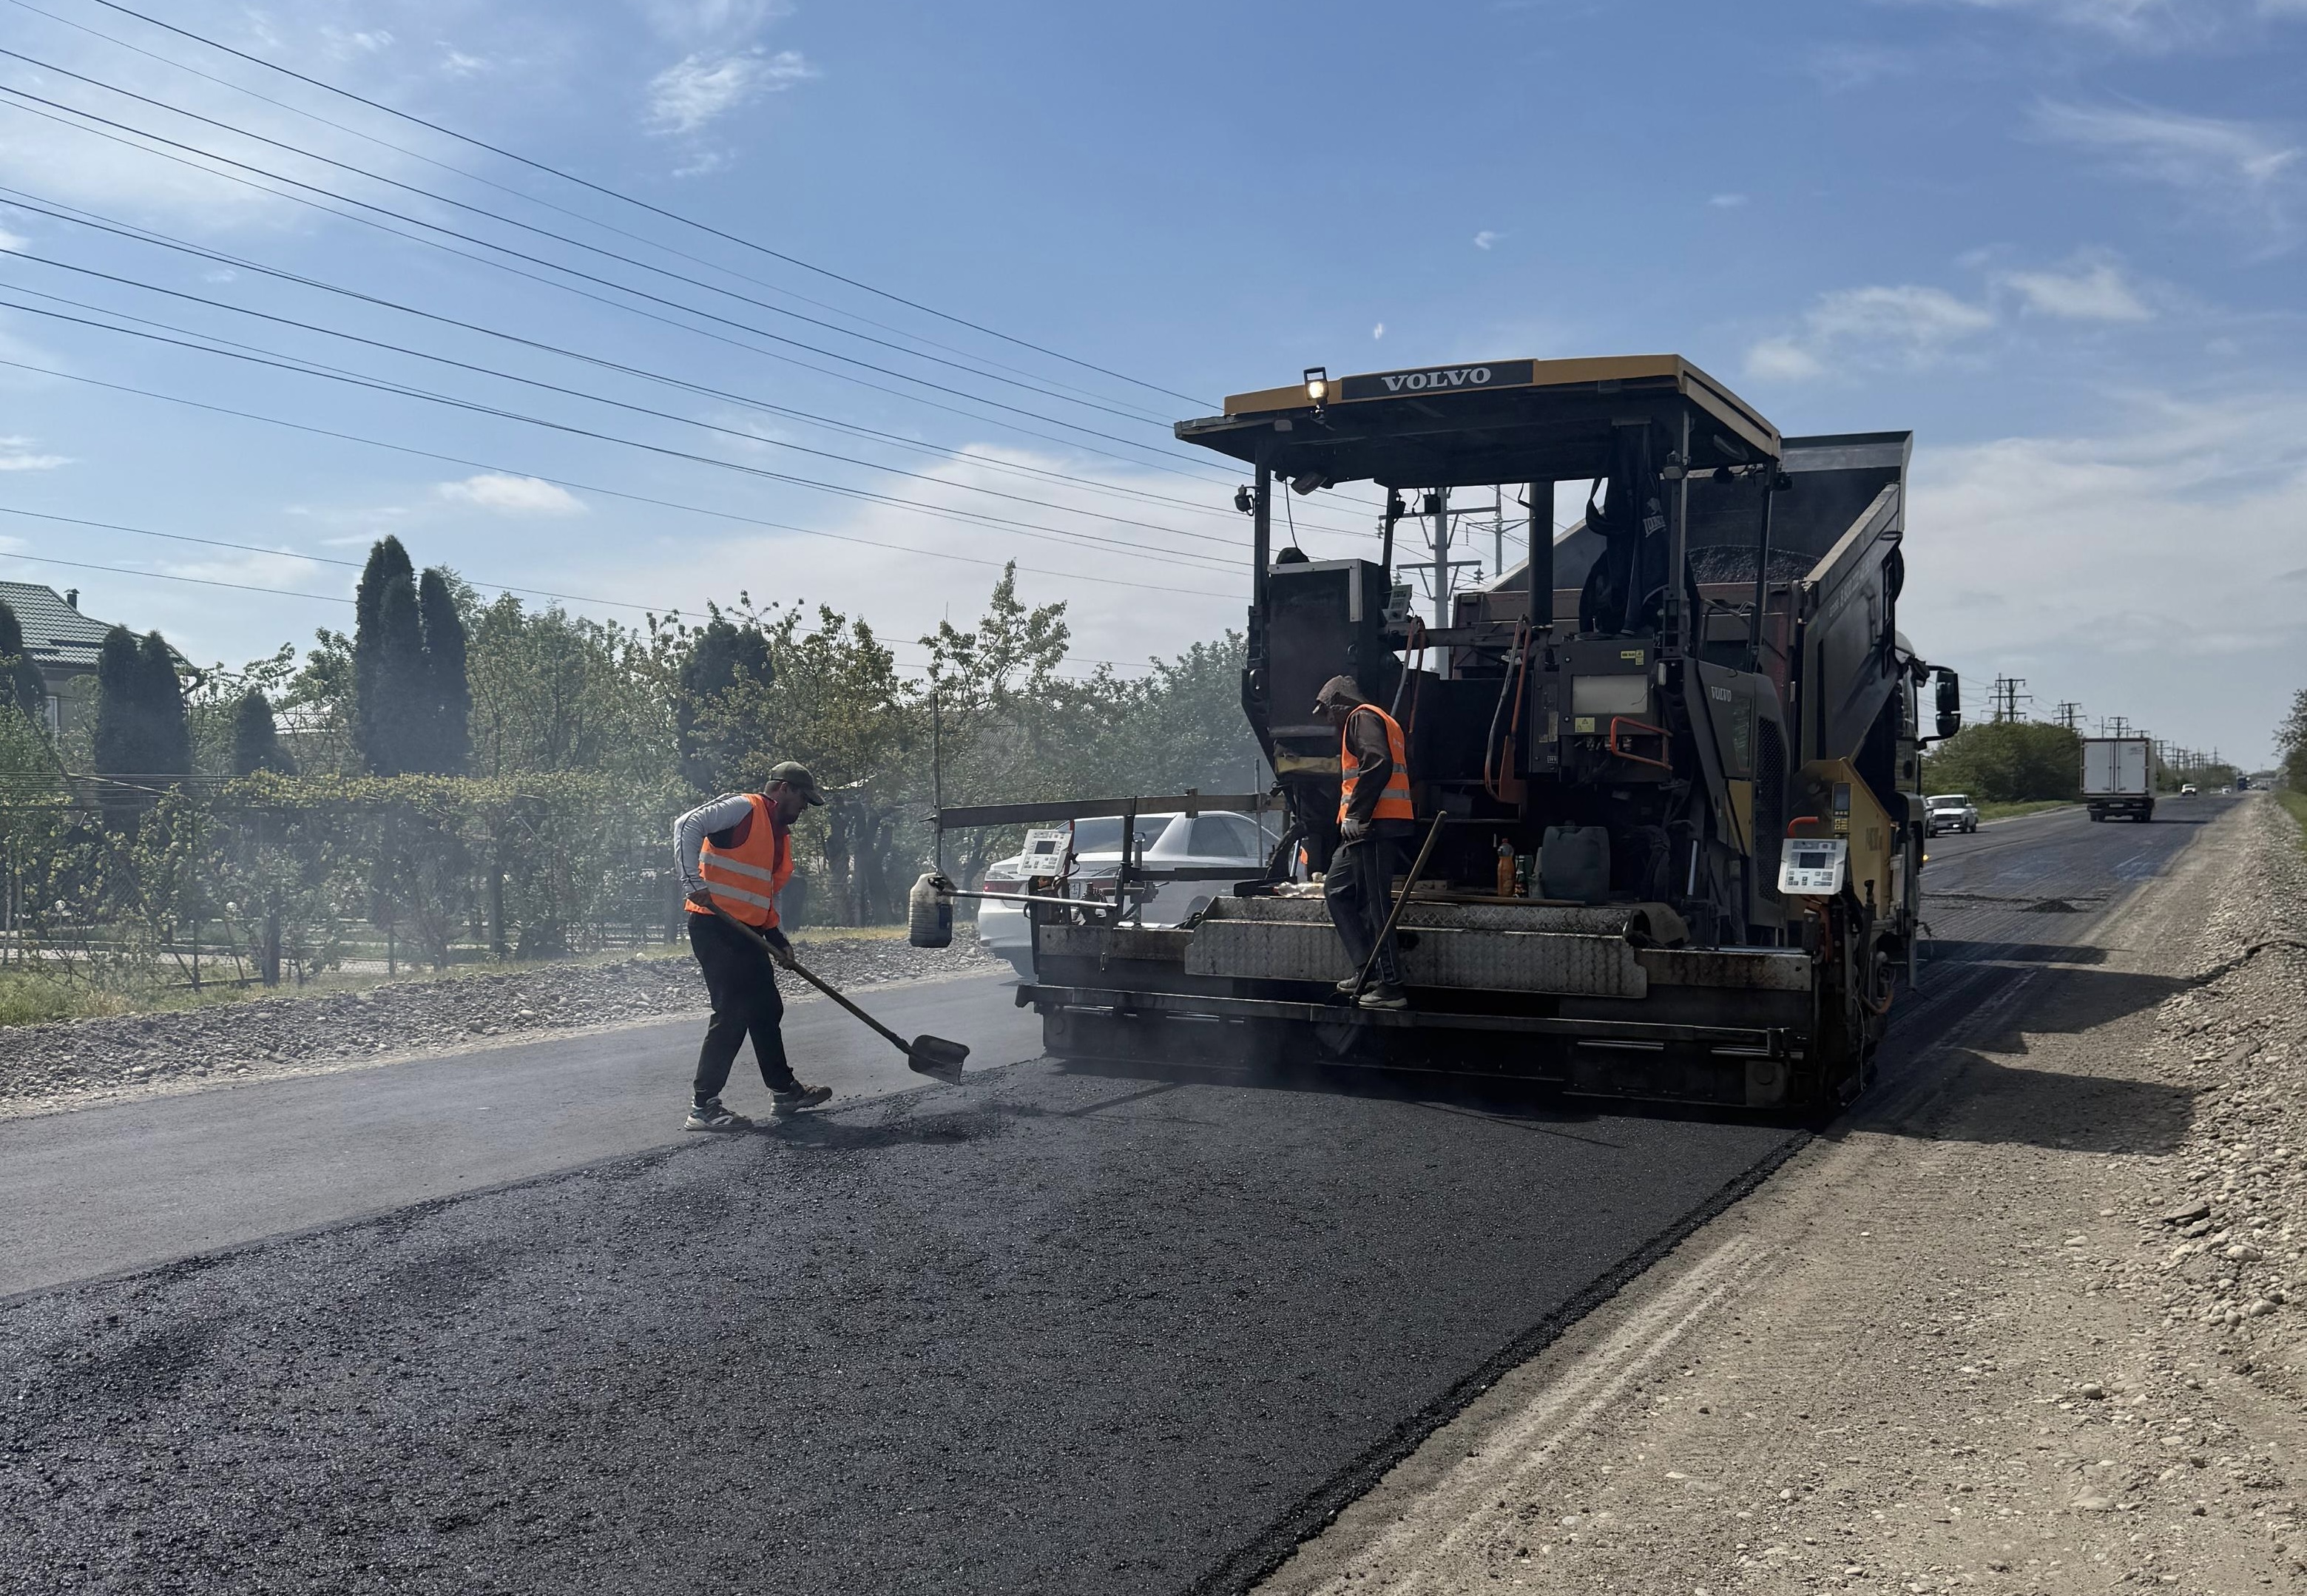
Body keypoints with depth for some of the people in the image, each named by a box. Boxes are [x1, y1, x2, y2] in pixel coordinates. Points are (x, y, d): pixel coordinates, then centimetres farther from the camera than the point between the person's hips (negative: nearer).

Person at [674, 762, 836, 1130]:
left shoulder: (782, 836, 20)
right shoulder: (743, 808, -8)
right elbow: (688, 826, -19)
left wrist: (775, 937, 9)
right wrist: (695, 883, -26)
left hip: (745, 933, 10)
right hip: (714, 925, -10)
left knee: (767, 1009, 16)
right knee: (732, 1014, -11)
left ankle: (784, 1091, 30)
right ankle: (702, 1107, -6)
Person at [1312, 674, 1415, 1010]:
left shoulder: (1362, 718, -4)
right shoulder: (1384, 721, 27)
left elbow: (1378, 764, -21)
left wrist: (1356, 814, -20)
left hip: (1372, 827, -11)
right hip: (1369, 828, 11)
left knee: (1375, 903, -10)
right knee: (1336, 889, 15)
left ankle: (1390, 987, -10)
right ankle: (1367, 970, 12)